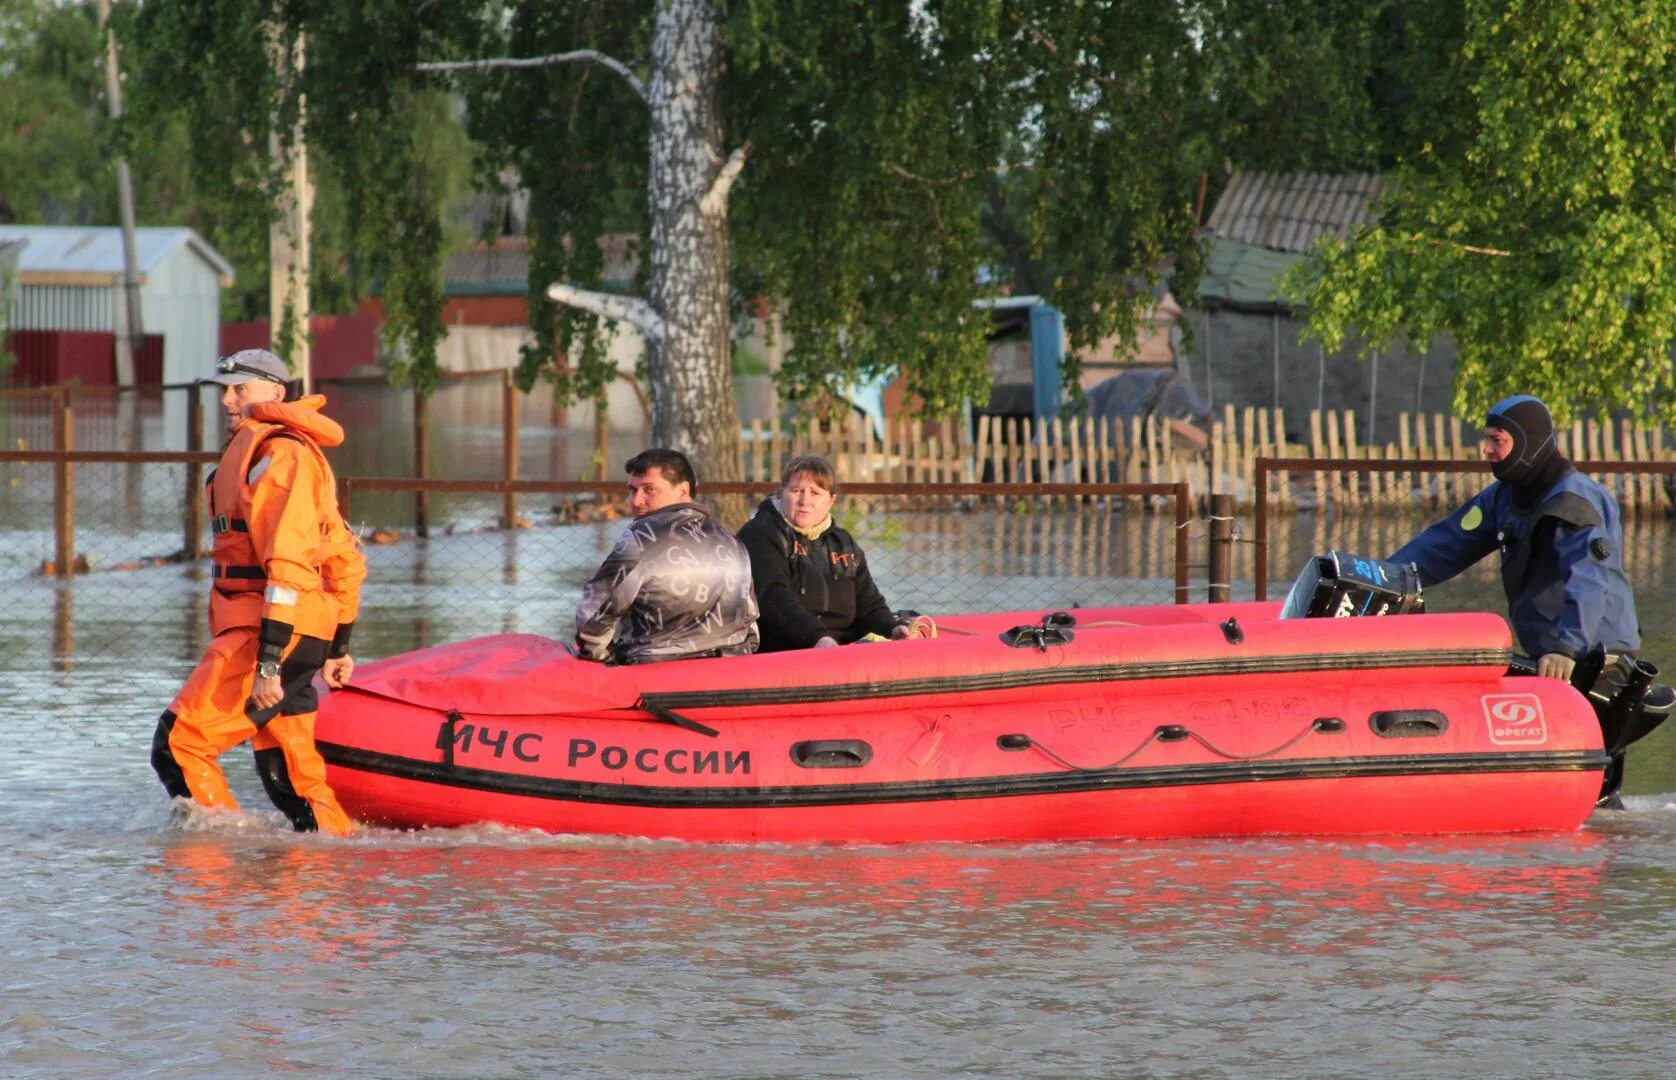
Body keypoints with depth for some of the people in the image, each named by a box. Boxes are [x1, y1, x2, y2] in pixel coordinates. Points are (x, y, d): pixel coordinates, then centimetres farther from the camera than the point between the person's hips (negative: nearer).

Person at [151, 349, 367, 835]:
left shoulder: (278, 452, -10)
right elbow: (344, 560, 28)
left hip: (268, 630, -11)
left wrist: (268, 661, -25)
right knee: (290, 775, 11)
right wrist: (337, 646, 31)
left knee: (177, 745, -14)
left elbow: (289, 562, -20)